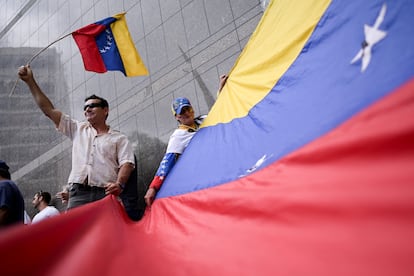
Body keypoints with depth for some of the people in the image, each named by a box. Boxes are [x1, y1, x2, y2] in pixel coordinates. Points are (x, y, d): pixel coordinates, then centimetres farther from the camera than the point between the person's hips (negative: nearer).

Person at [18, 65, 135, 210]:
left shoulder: (119, 138, 13)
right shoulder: (78, 129, 23)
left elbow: (127, 163, 1)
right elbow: (49, 110, 20)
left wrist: (119, 184, -19)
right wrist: (30, 81, 18)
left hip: (105, 194, -2)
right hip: (78, 193, 3)